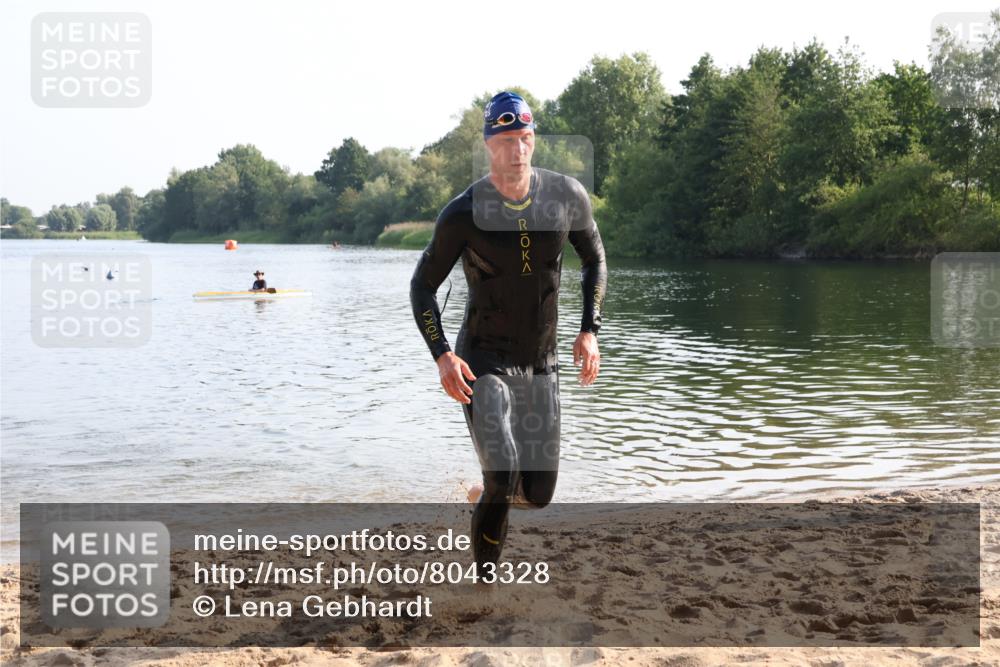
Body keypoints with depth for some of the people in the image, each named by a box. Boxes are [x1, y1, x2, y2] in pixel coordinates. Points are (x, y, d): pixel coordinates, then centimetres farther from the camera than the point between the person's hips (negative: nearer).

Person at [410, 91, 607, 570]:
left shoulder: (568, 196, -5)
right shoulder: (463, 214, -14)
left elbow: (595, 260, 12)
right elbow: (422, 286, -3)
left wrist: (589, 331, 2)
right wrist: (441, 355, -16)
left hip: (541, 364, 4)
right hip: (482, 362, -4)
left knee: (538, 494, 7)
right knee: (503, 479, -20)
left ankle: (488, 497, 43)